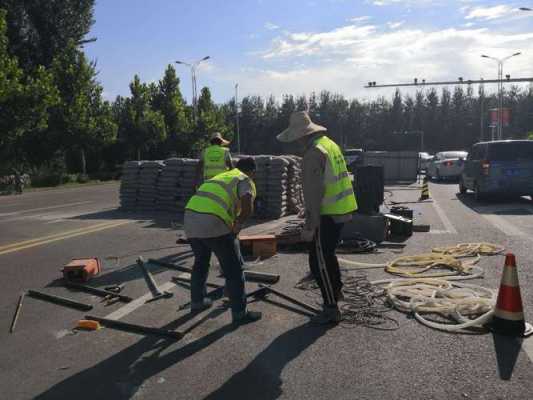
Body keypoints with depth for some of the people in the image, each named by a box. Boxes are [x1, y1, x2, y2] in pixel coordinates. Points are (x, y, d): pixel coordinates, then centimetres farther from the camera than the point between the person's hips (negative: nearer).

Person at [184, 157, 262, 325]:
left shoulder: (220, 176, 31)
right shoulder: (245, 181, 7)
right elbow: (247, 207, -13)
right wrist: (239, 224, 4)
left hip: (190, 218, 8)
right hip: (212, 223, -8)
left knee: (201, 262, 28)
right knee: (233, 268, 6)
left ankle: (197, 301, 41)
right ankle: (239, 313, 12)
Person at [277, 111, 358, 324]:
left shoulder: (314, 153, -19)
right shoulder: (329, 143, 12)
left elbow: (313, 193, -23)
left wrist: (309, 226, -20)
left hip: (328, 215, -10)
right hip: (341, 210, 10)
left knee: (319, 261, 0)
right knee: (326, 252, 26)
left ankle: (331, 308, 9)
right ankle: (336, 290, 43)